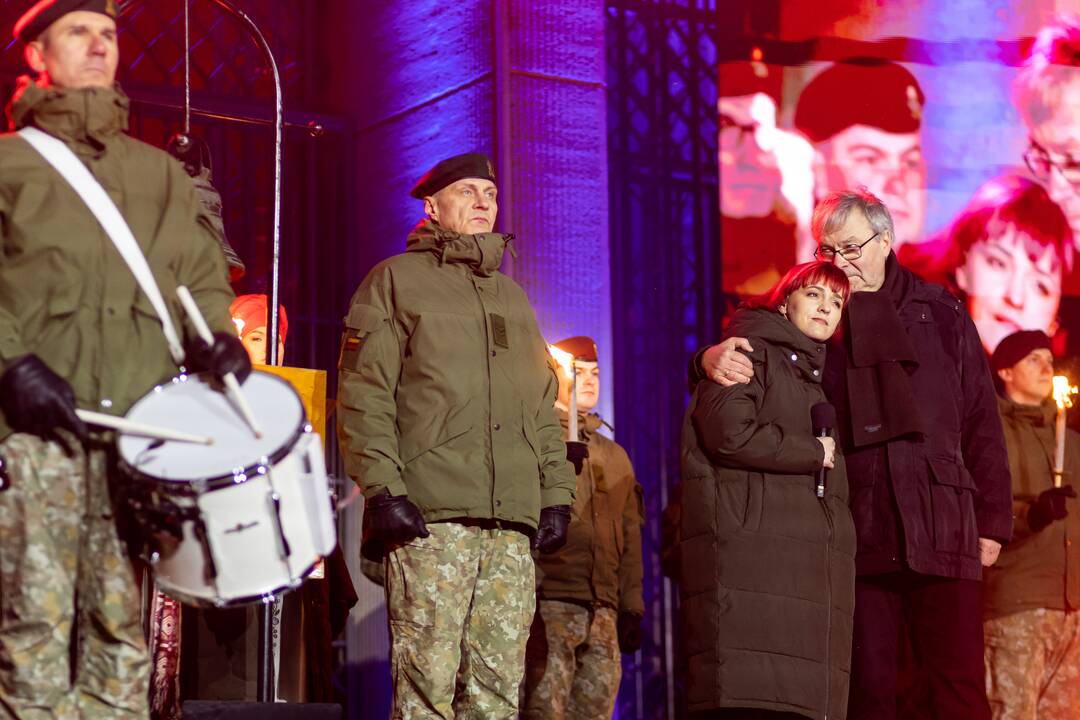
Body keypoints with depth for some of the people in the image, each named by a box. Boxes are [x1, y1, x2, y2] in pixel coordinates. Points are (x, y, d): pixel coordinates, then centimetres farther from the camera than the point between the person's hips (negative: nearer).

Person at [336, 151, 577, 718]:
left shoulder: (513, 297, 27)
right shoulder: (396, 280, 9)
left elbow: (543, 408, 27)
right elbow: (364, 394, 0)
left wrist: (556, 493, 13)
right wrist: (383, 490, -12)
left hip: (512, 523, 5)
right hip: (429, 513, -5)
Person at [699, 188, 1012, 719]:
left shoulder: (942, 317, 11)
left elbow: (982, 426, 11)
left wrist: (992, 520, 6)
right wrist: (715, 356, -23)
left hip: (942, 531, 0)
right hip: (859, 532, 0)